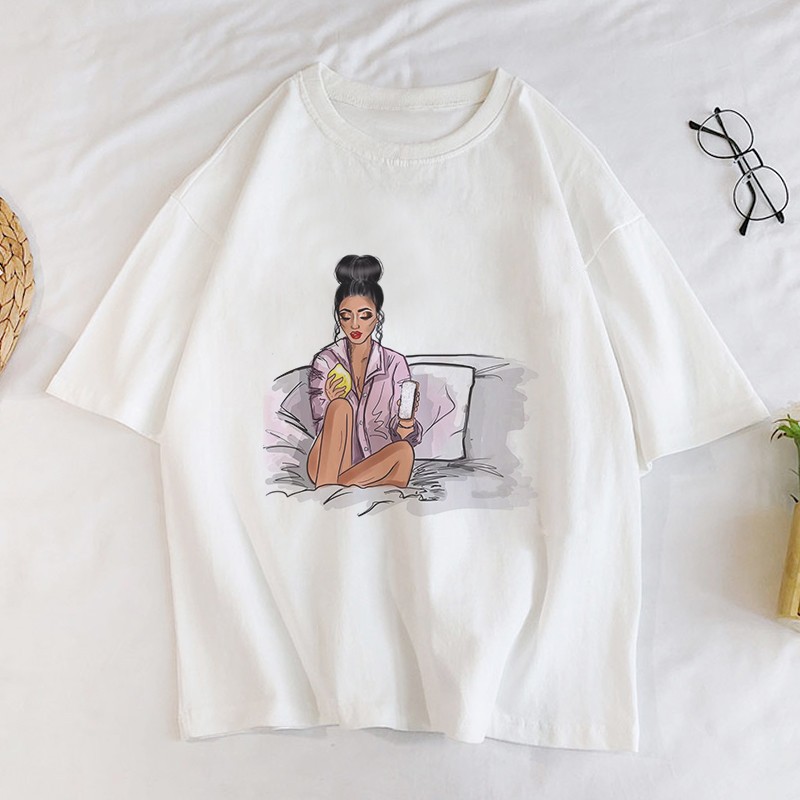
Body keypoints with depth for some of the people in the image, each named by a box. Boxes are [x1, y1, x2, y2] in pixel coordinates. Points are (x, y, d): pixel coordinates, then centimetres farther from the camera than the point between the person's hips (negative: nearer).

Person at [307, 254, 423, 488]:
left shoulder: (395, 363, 0)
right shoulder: (325, 361, 0)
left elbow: (405, 437, -1)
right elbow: (323, 428, -2)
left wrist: (407, 419, -25)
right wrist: (330, 402, -24)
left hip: (377, 465, 1)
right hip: (328, 464, 0)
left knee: (404, 450, -32)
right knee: (341, 406, -28)